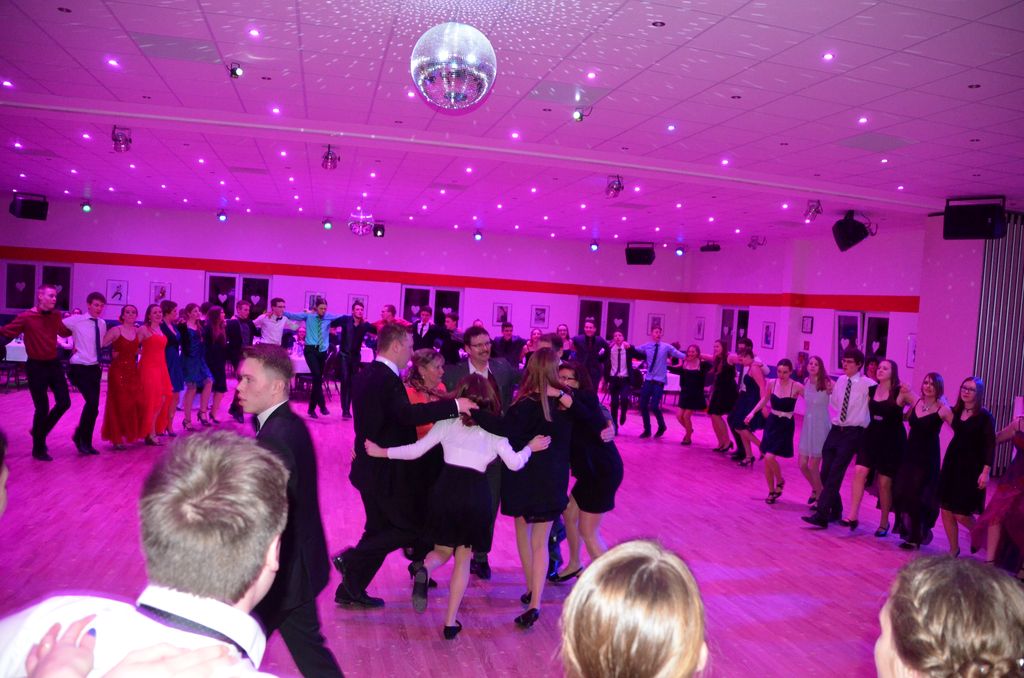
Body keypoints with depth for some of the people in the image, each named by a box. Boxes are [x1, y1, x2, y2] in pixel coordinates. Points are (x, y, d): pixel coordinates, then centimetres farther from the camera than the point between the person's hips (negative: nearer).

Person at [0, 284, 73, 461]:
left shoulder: (56, 316, 6)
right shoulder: (26, 317, -10)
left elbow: (65, 332, 23)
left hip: (54, 364, 5)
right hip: (36, 366, -5)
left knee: (64, 402, 4)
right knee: (42, 408, -1)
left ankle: (40, 431, 30)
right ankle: (38, 449, 16)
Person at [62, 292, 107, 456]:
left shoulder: (102, 323, 9)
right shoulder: (76, 320, -8)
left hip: (95, 368, 6)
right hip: (79, 368, -6)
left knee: (94, 406, 6)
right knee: (92, 402, -19)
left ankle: (86, 443, 18)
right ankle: (80, 436, 2)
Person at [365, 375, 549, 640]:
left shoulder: (447, 423, 8)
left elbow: (416, 450, 6)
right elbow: (514, 463, 1)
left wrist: (380, 452, 15)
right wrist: (530, 447, 19)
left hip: (446, 490, 1)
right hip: (477, 494, 0)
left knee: (442, 551, 20)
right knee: (463, 559, 15)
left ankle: (425, 569, -16)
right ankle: (451, 622, 13)